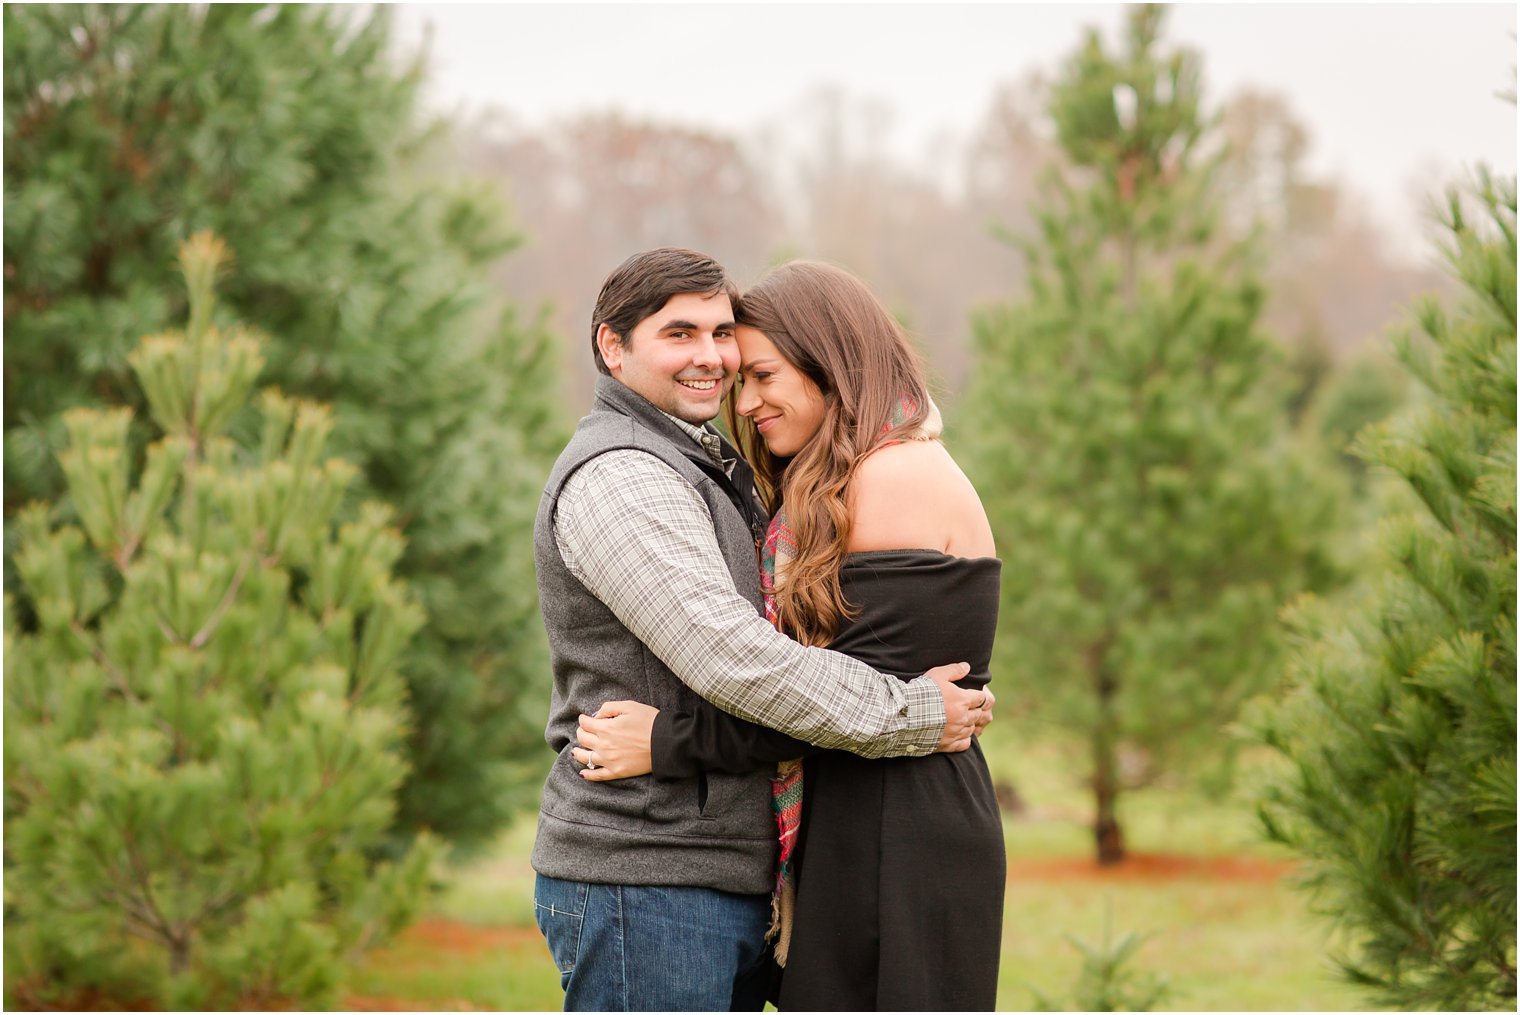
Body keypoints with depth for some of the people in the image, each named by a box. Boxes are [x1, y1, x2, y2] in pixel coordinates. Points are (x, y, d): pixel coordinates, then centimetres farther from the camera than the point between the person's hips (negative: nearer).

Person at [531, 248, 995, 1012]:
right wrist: (912, 716, -15)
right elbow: (732, 661, -22)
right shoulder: (615, 476, -13)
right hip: (641, 879, -10)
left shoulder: (708, 470, 22)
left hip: (725, 886, 10)